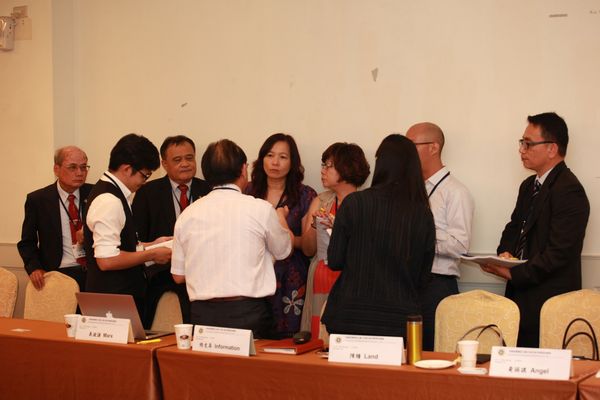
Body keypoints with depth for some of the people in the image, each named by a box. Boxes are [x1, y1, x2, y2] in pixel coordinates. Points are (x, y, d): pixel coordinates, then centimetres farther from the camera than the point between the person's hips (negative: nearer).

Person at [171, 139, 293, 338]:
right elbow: (283, 250, 15)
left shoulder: (187, 215, 5)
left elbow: (178, 275, 11)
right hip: (249, 313, -3)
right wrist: (281, 217, 34)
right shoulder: (260, 209, -4)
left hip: (202, 314, 3)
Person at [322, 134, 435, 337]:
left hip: (351, 319, -2)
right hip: (401, 321, 2)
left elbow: (334, 261, -2)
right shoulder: (424, 214, 0)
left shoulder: (355, 202, -7)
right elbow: (423, 277, 7)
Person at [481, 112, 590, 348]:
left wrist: (513, 274, -16)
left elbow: (558, 253, -19)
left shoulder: (569, 192, -14)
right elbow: (514, 227, 24)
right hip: (521, 297, 8)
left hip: (550, 301, -8)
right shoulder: (528, 186, 17)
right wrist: (505, 253, 1)